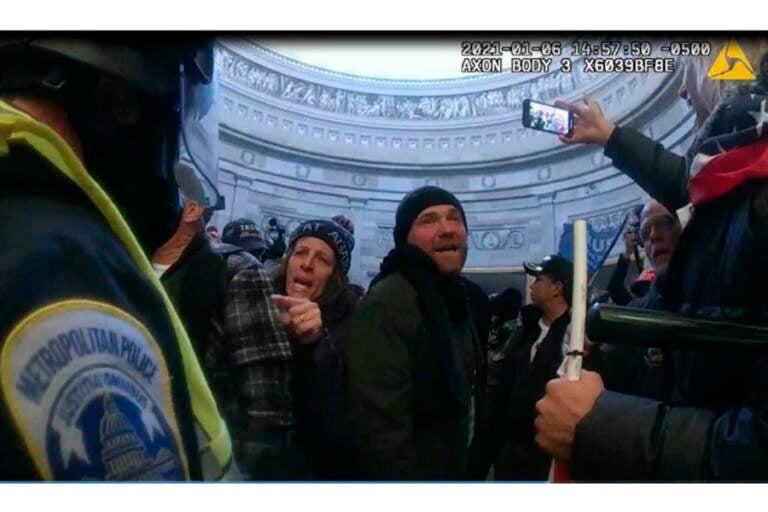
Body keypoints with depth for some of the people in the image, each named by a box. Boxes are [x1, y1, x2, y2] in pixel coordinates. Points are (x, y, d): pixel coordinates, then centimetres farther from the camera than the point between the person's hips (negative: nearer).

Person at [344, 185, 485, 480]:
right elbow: (379, 424, -30)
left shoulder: (452, 298, 7)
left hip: (451, 472, 9)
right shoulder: (387, 304, -25)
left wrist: (471, 469, 17)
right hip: (408, 476, -9)